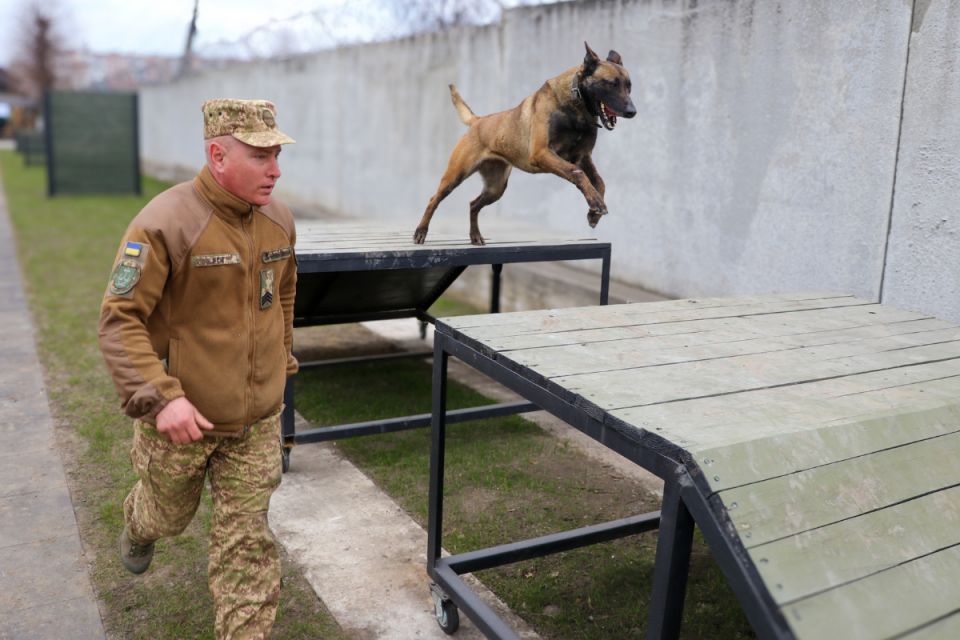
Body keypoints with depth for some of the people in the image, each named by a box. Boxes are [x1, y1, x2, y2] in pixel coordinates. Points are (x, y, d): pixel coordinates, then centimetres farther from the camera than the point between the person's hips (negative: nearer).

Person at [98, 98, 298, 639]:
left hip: (257, 419, 3)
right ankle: (138, 527, 61)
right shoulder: (165, 223, -20)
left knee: (247, 541, 6)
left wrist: (282, 364, 19)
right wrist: (160, 397, -29)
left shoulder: (280, 221, -1)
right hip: (182, 416, -3)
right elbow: (120, 320, -20)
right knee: (167, 515, 24)